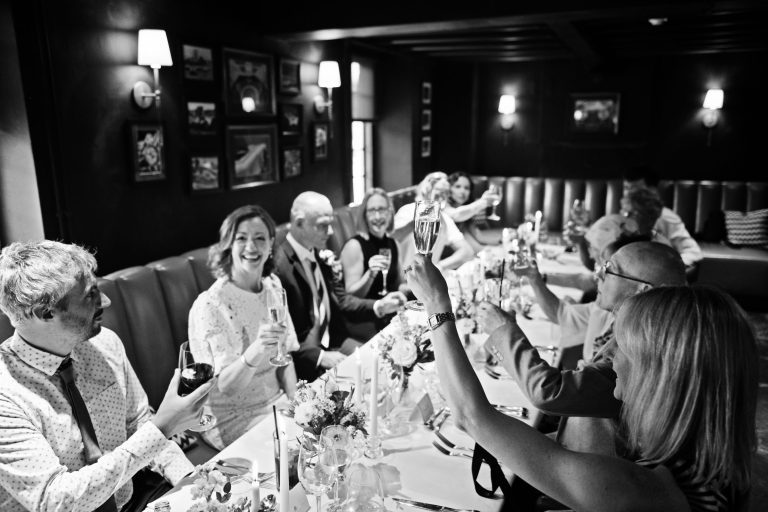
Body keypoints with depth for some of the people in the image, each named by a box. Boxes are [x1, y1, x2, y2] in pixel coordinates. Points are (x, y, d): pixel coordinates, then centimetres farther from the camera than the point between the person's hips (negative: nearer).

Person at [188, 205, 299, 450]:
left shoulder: (273, 286, 1)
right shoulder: (210, 305, -17)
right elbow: (225, 386, -21)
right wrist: (255, 350, -39)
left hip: (276, 403, 6)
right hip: (233, 418, -5)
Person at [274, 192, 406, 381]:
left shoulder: (321, 255, 5)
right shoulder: (279, 266, -20)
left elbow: (340, 300, 10)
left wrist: (379, 306, -5)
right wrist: (319, 356, -26)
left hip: (332, 342, 8)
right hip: (306, 358, -7)